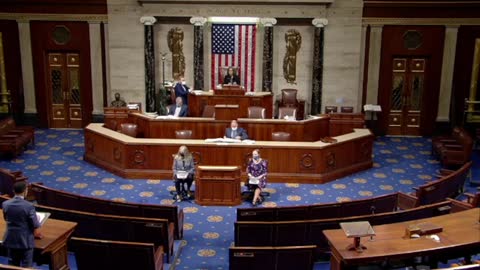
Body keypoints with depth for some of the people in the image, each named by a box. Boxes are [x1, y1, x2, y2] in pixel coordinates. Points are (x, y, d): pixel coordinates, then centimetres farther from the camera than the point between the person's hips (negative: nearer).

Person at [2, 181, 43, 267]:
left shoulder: (5, 204, -6)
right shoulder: (29, 206, -20)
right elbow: (35, 226, -15)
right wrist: (38, 234, 7)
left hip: (11, 240, 5)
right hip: (25, 241, -4)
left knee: (12, 266, 18)